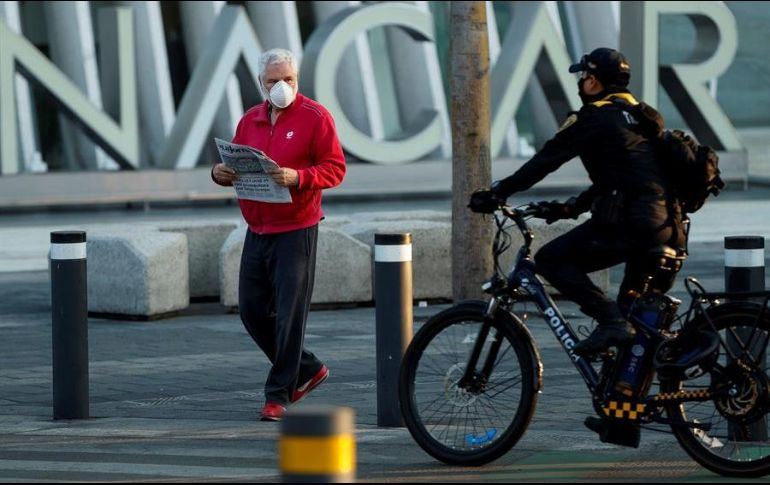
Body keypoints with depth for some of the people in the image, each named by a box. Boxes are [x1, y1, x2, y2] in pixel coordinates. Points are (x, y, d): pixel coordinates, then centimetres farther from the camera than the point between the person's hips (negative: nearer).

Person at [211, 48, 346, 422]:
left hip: (295, 230, -7)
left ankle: (279, 394, 3)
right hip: (257, 232, 7)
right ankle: (306, 369, 26)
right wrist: (220, 173, -5)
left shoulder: (315, 117, -5)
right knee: (252, 310, 9)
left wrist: (298, 177, -25)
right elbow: (236, 164, 18)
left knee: (289, 316, -4)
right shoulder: (250, 120, 13)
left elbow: (335, 168, -9)